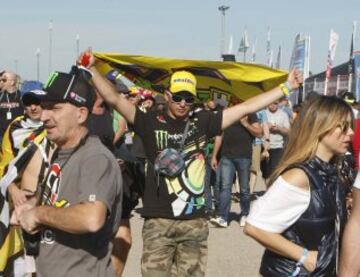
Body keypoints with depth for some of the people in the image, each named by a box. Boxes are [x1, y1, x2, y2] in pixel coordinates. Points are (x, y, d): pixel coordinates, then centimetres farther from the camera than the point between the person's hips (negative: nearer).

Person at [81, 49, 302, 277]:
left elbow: (246, 107, 7)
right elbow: (114, 99, -8)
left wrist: (286, 87, 8)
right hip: (159, 221, -2)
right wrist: (92, 69, -19)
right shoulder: (151, 123, -2)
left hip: (195, 221, 2)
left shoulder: (202, 122, 5)